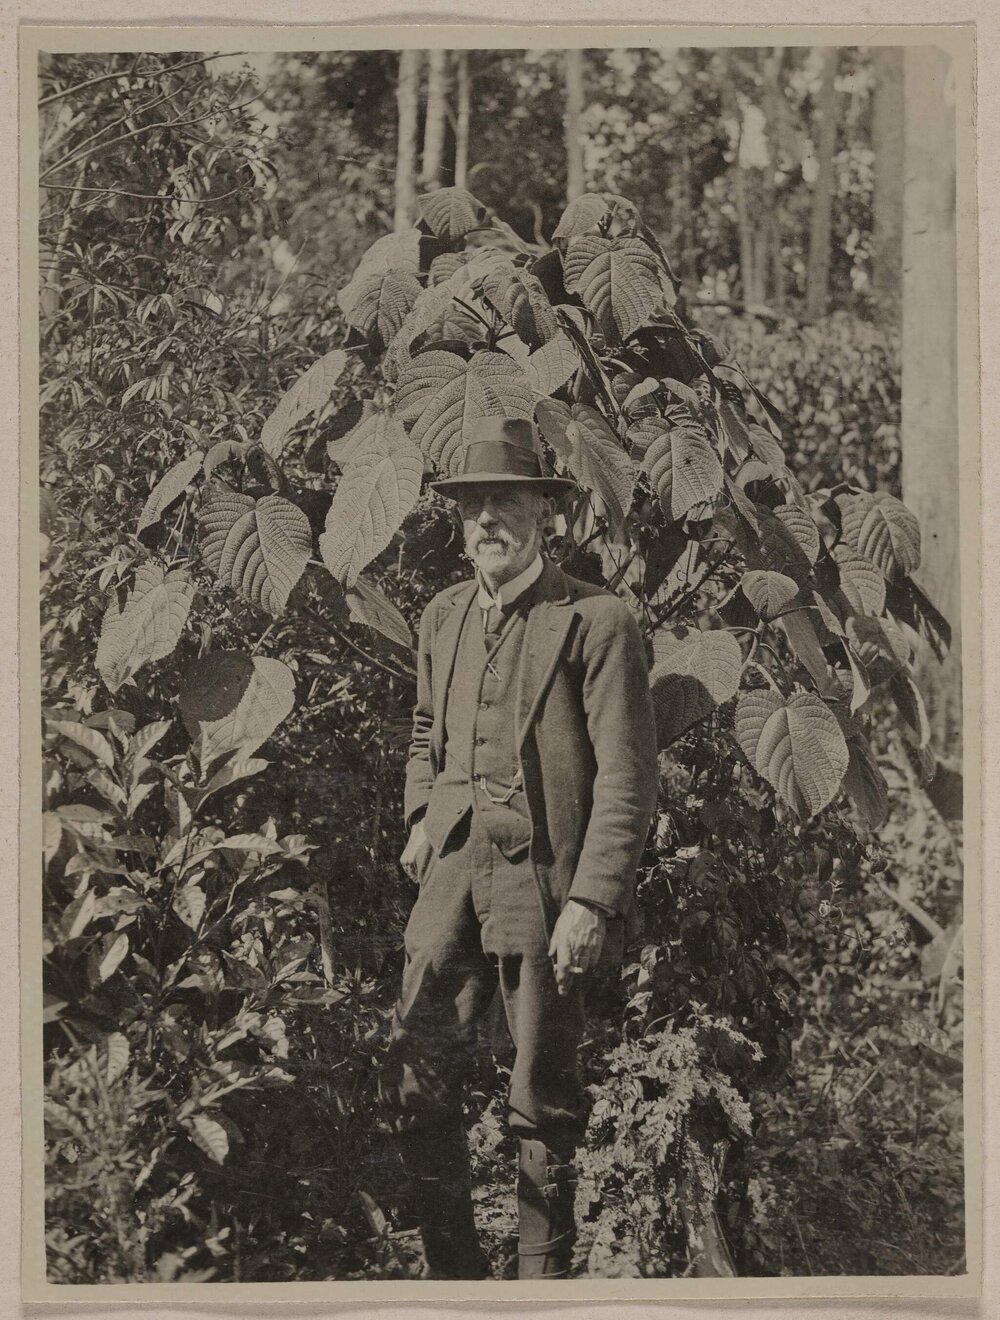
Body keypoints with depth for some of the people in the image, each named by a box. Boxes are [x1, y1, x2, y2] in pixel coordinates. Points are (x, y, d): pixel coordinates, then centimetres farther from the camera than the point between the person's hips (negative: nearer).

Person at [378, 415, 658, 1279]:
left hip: (546, 884, -5)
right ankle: (452, 1271, 20)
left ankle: (544, 1279, 22)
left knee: (543, 1104, 4)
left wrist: (592, 901, -16)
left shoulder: (597, 622, -8)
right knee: (415, 1084, 3)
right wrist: (422, 817, 14)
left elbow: (628, 778, -11)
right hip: (453, 875, 6)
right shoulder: (443, 617, 13)